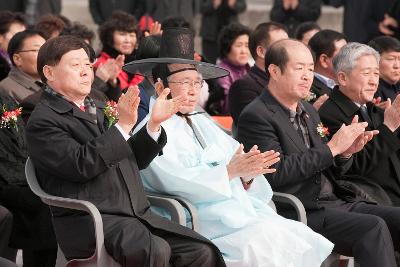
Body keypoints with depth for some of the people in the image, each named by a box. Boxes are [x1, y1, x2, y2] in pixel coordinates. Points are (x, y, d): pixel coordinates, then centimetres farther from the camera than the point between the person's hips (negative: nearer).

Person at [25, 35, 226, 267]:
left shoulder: (97, 109, 24)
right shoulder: (43, 121, -2)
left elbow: (134, 160, 24)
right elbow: (81, 165, -18)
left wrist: (154, 124, 9)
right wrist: (123, 125, -21)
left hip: (137, 214, 8)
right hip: (88, 221, -8)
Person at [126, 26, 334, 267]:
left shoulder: (204, 124, 24)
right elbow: (173, 180, -13)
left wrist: (247, 175, -9)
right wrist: (230, 171, -19)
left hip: (244, 210, 7)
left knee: (300, 237, -17)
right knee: (262, 246, -30)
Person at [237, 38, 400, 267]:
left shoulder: (309, 111, 19)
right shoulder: (256, 116, -7)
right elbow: (276, 173, -19)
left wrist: (346, 152, 0)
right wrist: (332, 147, -16)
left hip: (338, 201, 8)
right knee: (374, 228, -28)